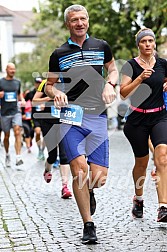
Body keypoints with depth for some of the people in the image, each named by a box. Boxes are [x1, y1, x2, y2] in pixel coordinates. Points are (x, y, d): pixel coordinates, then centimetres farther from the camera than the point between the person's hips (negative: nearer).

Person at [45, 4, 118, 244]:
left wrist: (109, 84, 3)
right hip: (71, 117, -1)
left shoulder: (101, 46, 10)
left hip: (98, 117, 1)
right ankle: (88, 225, -6)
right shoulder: (59, 54, 8)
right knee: (79, 168, -18)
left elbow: (113, 69, 25)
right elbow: (49, 85, 15)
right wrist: (56, 93, -8)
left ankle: (88, 191, 35)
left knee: (99, 177, -4)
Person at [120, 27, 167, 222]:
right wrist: (140, 78, -27)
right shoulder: (131, 65, -5)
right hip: (137, 120, -1)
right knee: (141, 162, 11)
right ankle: (138, 199, 39)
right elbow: (123, 93, -15)